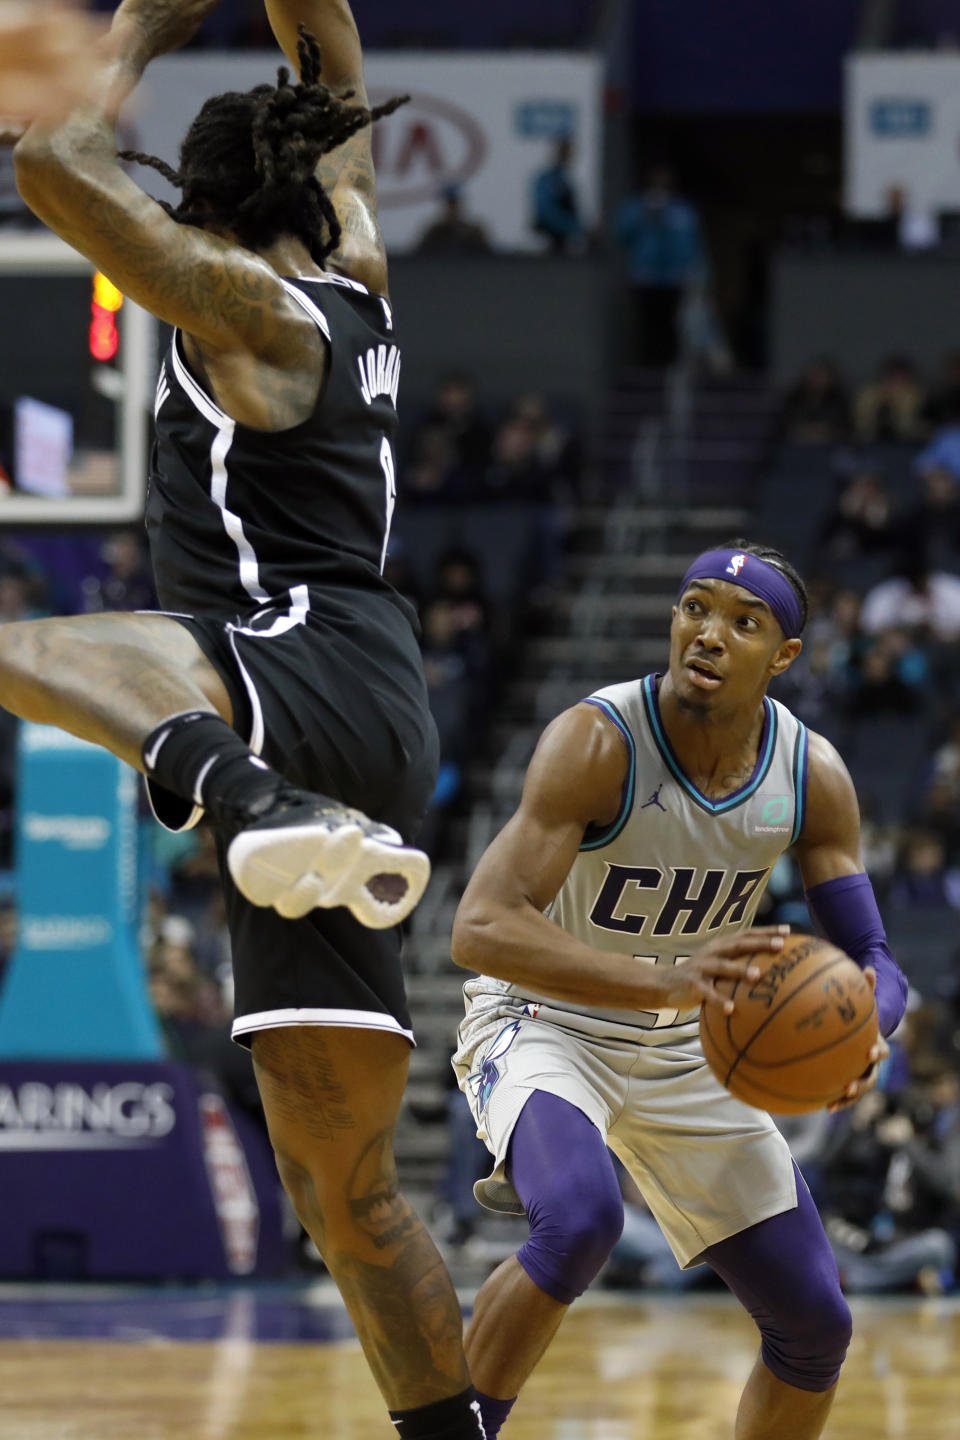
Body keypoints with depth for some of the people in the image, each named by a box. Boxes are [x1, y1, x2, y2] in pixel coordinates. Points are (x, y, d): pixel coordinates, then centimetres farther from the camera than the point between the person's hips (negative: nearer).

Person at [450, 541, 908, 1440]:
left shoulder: (812, 776, -12)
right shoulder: (598, 743, -28)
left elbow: (871, 959, -6)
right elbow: (481, 929, -37)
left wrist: (865, 1035, -32)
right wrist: (668, 982, -50)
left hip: (684, 1049, 6)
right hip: (544, 1022, -6)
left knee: (815, 1325, 3)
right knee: (581, 1224, -37)